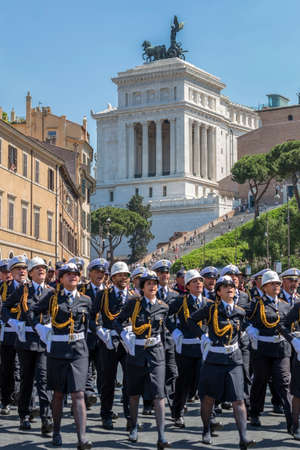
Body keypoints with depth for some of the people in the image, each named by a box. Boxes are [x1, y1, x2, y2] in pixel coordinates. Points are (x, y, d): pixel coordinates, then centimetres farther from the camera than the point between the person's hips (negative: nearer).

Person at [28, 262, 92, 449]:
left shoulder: (85, 300, 5)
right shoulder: (52, 297, 1)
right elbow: (32, 311, 10)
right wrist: (41, 329, 0)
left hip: (79, 351, 0)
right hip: (57, 350, 0)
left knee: (78, 394, -9)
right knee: (58, 393, 11)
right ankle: (56, 432, 28)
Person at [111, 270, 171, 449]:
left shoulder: (163, 307, 2)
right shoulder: (133, 303, -2)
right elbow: (117, 322, 6)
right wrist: (126, 337, -6)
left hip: (156, 352, 0)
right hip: (136, 352, 0)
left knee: (159, 393, -10)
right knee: (134, 393, 12)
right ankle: (134, 428, 33)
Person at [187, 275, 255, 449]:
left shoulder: (240, 312, 6)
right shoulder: (211, 308, -4)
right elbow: (192, 320, 7)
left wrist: (235, 345, 12)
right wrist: (203, 336, -2)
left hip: (234, 359, 2)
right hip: (214, 358, -2)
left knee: (238, 399, -8)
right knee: (209, 397, 10)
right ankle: (206, 430, 31)